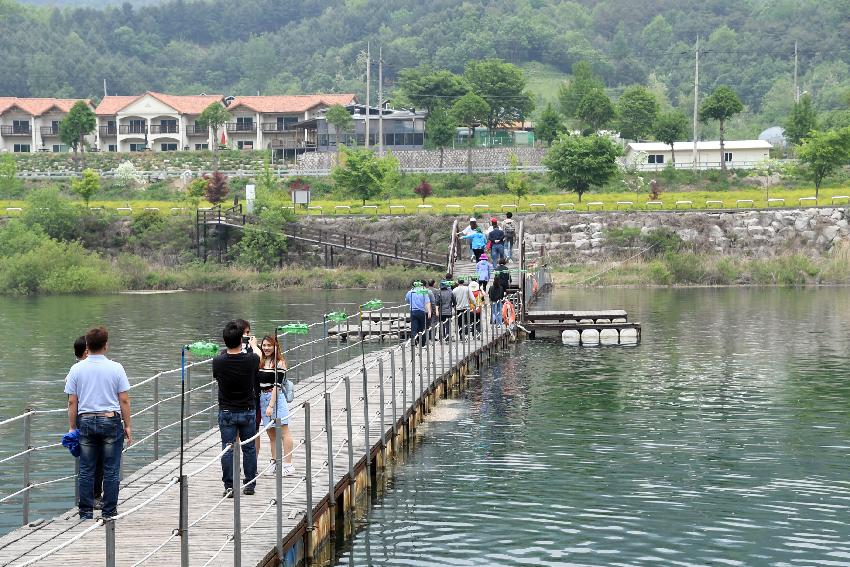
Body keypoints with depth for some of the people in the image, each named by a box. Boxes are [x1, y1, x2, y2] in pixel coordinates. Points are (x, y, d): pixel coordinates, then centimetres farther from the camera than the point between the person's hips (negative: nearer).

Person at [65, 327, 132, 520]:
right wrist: (128, 426, 5)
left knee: (86, 471, 6)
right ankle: (109, 511, 5)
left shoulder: (77, 369, 0)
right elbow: (124, 400, -3)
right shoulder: (115, 368, -4)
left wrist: (72, 427, 10)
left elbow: (72, 402, 2)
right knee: (111, 470, 3)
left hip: (86, 421, 2)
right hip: (111, 420, -2)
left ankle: (86, 512, 8)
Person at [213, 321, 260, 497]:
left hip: (226, 412, 0)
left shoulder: (218, 362, -14)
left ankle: (229, 486, 4)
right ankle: (250, 484, 18)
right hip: (248, 410, 1)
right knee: (249, 448, 12)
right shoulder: (252, 359, -14)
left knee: (227, 449, 5)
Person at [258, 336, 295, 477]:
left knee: (283, 431, -6)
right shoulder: (260, 362, 13)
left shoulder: (279, 363, -7)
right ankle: (276, 463, 17)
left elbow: (276, 385, -13)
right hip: (262, 398, 7)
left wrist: (271, 405, -16)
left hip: (276, 398, -7)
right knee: (271, 433, 11)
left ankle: (288, 465, -7)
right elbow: (257, 382, 17)